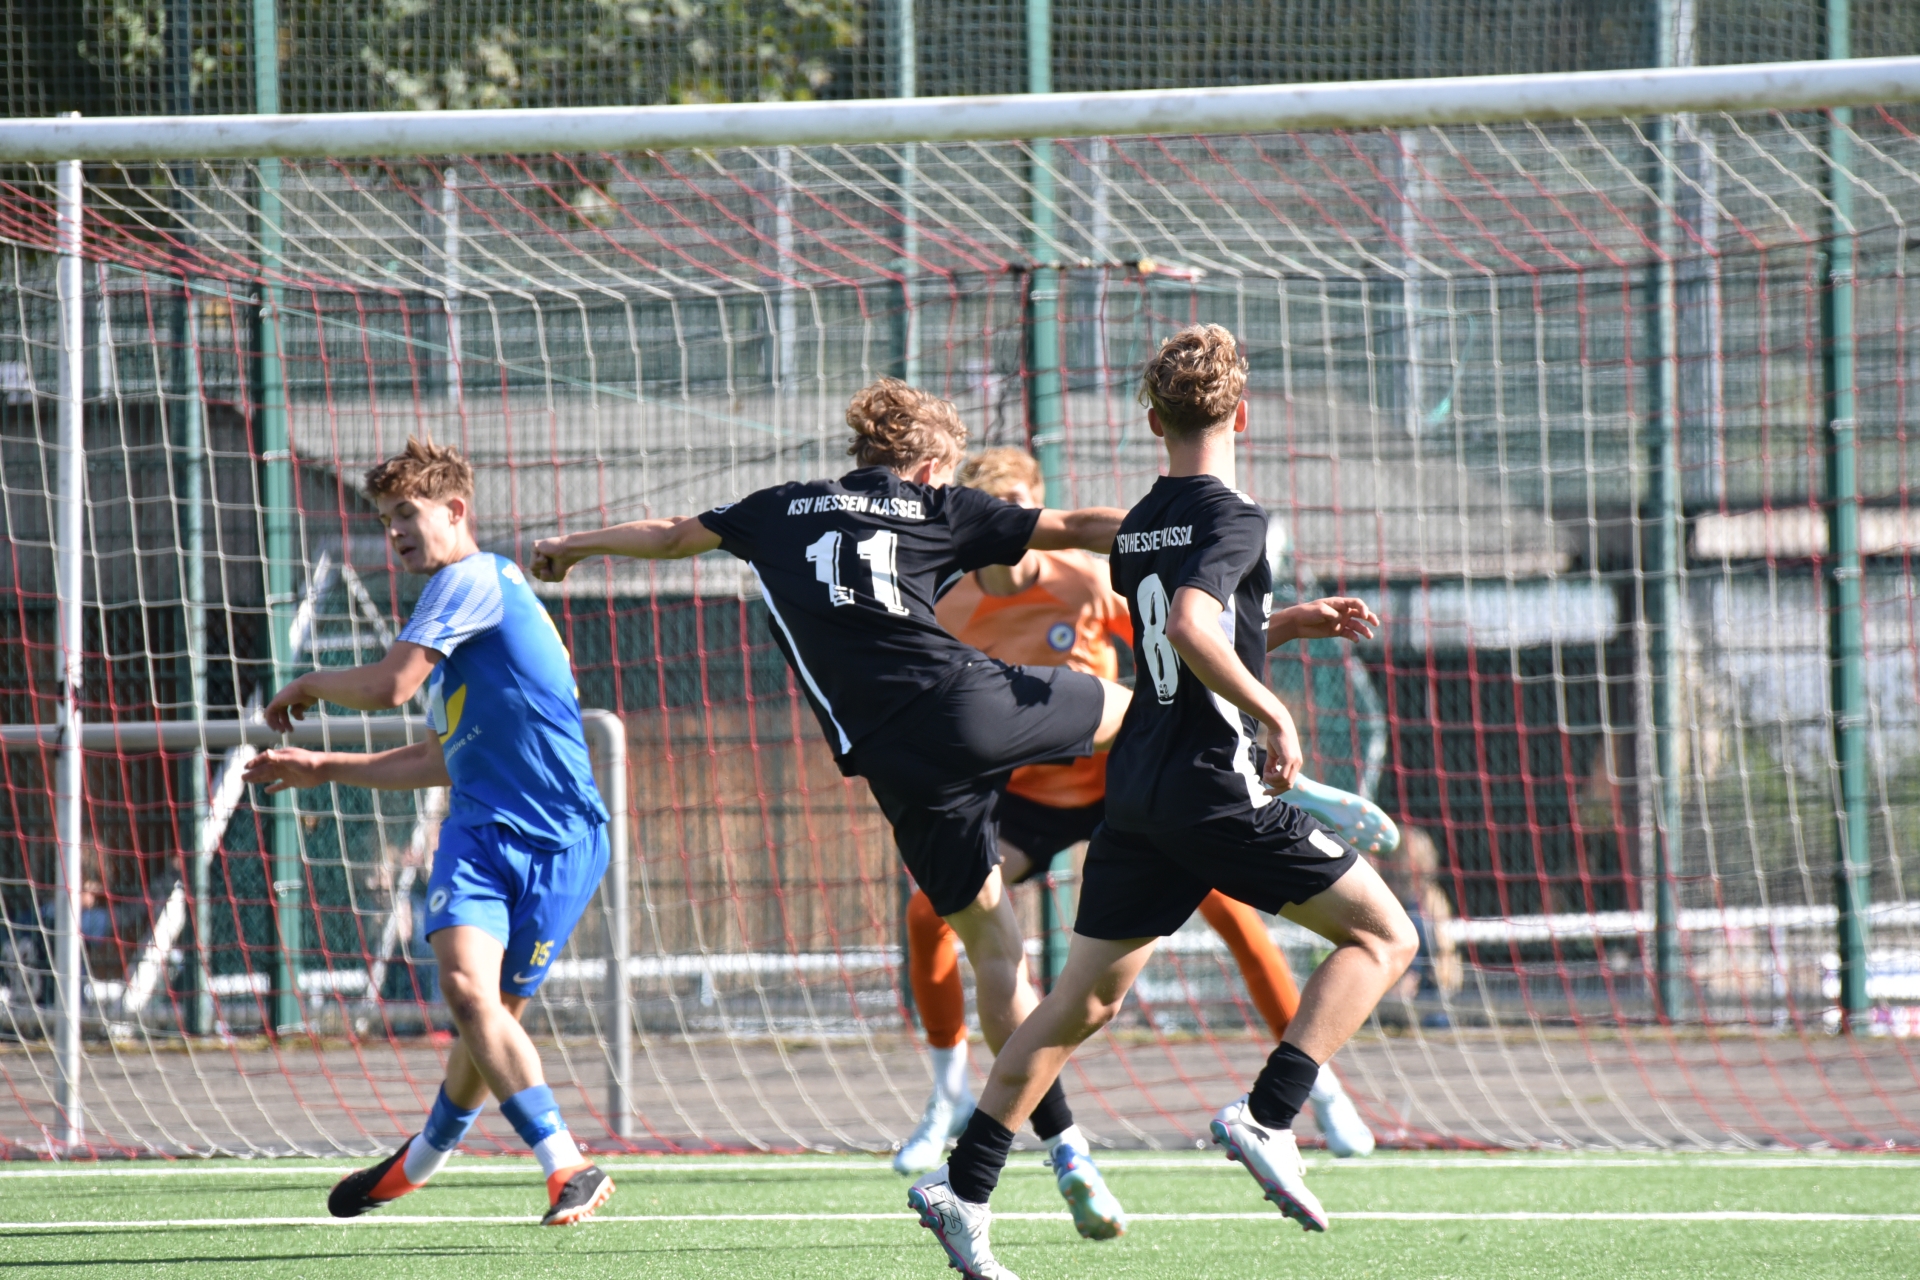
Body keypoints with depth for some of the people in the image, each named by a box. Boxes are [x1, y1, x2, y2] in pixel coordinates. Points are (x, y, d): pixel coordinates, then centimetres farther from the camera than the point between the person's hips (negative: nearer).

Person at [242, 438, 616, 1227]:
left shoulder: (475, 578, -5)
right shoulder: (461, 600, 24)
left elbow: (389, 686, -12)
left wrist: (312, 684, 8)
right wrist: (324, 769, 33)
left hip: (557, 839, -7)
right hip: (481, 828, 7)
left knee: (492, 1009, -5)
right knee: (466, 985, -13)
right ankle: (567, 1168, -8)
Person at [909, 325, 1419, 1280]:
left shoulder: (1137, 527, 15)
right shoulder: (1232, 519, -10)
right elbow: (1191, 629, -27)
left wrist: (1292, 622, 27)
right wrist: (1274, 714, -19)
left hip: (1137, 787, 8)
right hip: (1216, 784, -8)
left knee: (1085, 997, 12)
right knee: (1381, 935, 2)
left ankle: (963, 1188, 6)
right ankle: (1266, 1121, -13)